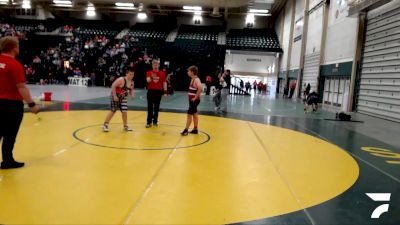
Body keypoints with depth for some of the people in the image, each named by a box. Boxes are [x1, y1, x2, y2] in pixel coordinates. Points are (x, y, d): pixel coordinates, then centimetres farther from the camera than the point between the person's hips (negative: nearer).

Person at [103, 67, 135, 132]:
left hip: (123, 97, 6)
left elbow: (131, 90, 13)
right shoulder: (121, 80, -24)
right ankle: (105, 124, 13)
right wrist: (114, 96, -26)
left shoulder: (132, 82, -2)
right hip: (116, 96, -6)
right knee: (113, 111, -2)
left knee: (124, 111, 2)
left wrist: (132, 94, -9)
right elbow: (113, 86, -25)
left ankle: (125, 126, 16)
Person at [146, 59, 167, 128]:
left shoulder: (162, 73, 2)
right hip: (151, 91, -1)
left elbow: (164, 83, 3)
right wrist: (151, 77, -39)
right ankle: (149, 122, 2)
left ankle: (155, 121, 21)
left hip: (158, 91, 1)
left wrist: (165, 92, -3)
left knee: (156, 107, 9)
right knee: (150, 107, -1)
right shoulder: (149, 72, 0)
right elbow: (148, 80, -17)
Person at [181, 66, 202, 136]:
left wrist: (196, 97, -25)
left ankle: (186, 130, 0)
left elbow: (200, 88, -34)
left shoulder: (196, 80, -17)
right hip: (192, 100, 10)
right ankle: (195, 129, 23)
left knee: (189, 114, -6)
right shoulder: (193, 79, 12)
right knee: (194, 114, 14)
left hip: (194, 100, -10)